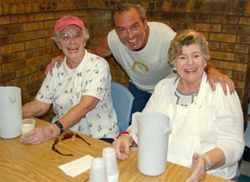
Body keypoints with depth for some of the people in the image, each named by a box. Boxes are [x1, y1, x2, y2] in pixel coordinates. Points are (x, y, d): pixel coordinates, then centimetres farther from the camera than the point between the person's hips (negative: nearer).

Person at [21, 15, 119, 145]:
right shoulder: (56, 68, 5)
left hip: (99, 138, -4)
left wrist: (55, 128, -40)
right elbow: (40, 105, 4)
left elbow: (86, 105, -25)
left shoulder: (98, 65, -11)